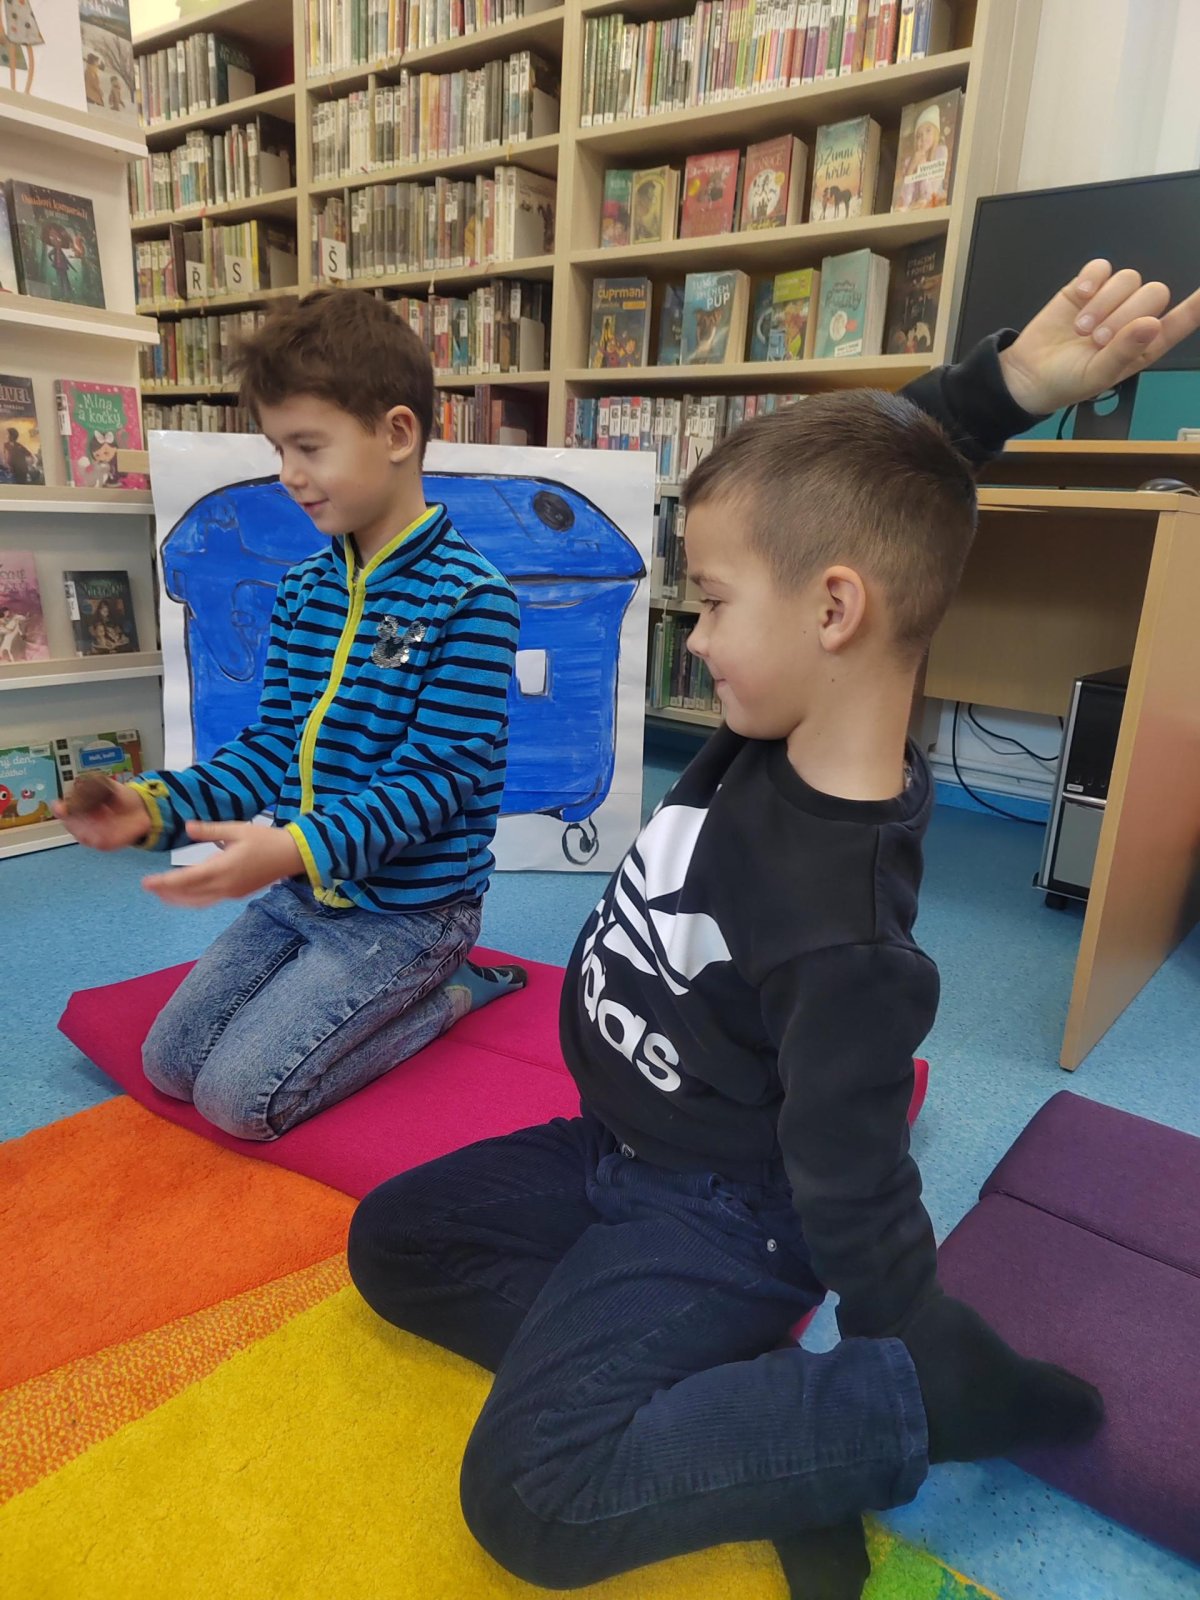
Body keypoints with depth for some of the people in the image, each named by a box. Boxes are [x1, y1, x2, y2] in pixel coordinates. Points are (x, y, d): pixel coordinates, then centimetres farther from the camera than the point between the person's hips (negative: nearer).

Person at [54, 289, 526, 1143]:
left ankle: (453, 993, 7)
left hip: (408, 907, -7)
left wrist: (298, 847, -34)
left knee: (238, 1095, -7)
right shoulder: (303, 591, 5)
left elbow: (434, 778, -22)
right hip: (303, 890, 8)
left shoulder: (469, 597, -18)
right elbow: (274, 746, 6)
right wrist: (157, 803, -9)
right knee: (169, 1061, 11)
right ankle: (386, 996, 22)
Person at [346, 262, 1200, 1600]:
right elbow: (847, 487, -8)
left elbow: (856, 1195, -24)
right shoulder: (775, 731, -13)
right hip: (620, 1151, 8)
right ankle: (712, 1399, 3)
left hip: (722, 1212, -8)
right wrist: (1015, 377, -18)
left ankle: (907, 1411, -3)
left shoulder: (843, 933, -34)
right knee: (391, 1242, 12)